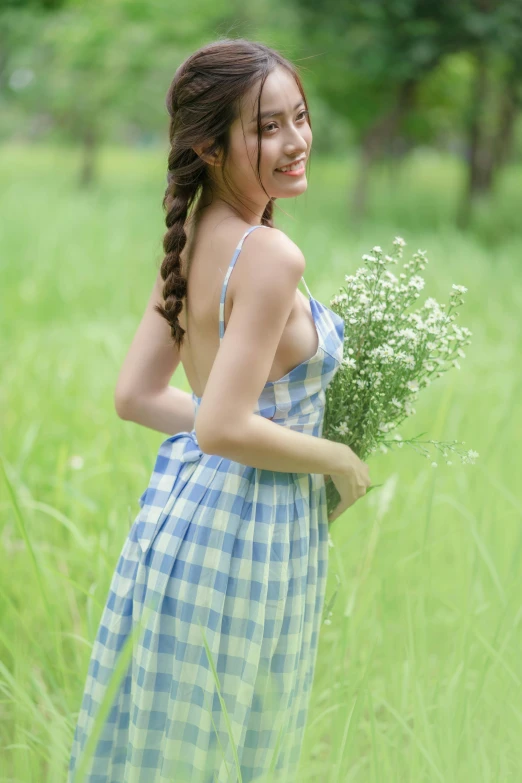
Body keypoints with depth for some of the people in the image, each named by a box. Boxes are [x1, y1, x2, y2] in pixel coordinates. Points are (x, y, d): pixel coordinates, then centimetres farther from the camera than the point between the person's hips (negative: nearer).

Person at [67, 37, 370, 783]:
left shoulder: (193, 239, 4)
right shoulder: (270, 255, -22)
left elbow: (136, 395, 8)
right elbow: (224, 428, -26)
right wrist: (337, 460, -10)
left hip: (185, 497, 8)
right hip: (245, 528, -8)